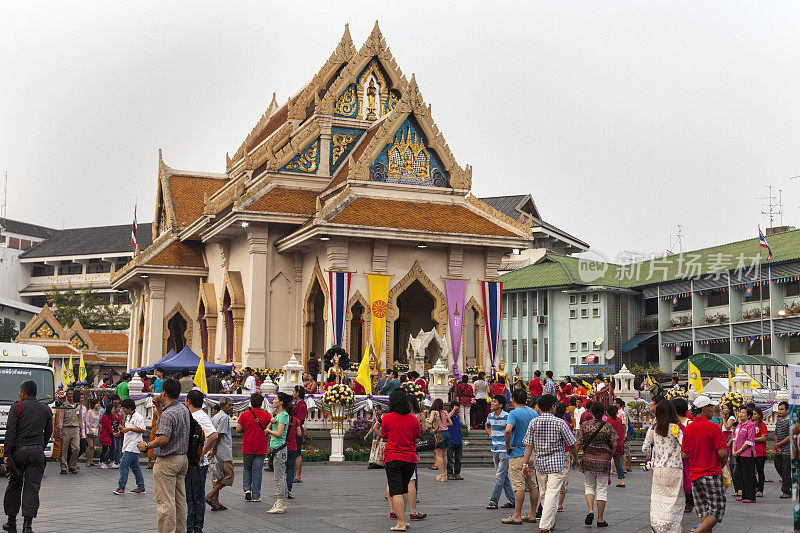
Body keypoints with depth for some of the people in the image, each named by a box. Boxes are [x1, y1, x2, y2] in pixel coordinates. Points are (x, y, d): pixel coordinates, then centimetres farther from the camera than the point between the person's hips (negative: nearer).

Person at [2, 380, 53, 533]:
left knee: (14, 486, 12)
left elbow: (10, 431, -7)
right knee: (32, 488, -1)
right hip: (38, 452, 2)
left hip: (19, 451, -2)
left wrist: (6, 454, -8)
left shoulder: (17, 406, -1)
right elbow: (48, 432, 15)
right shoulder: (46, 409, 11)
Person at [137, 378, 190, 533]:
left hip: (167, 461, -10)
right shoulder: (184, 409, 10)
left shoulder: (168, 413, -19)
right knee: (180, 498, 15)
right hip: (183, 458, 10)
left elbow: (164, 439, -27)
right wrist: (159, 406, 14)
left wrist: (146, 446, -13)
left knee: (165, 501, -5)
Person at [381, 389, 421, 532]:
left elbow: (384, 437, 4)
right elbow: (417, 439, 7)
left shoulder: (387, 418, -6)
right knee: (404, 489, 19)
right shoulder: (413, 419, 1)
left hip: (393, 458, -3)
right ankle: (401, 518, 26)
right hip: (410, 458, 3)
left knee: (396, 491, -3)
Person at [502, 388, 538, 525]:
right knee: (533, 485, 10)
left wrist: (508, 447, -16)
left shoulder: (514, 413, -11)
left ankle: (517, 516, -5)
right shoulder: (535, 413, 10)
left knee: (519, 486, -7)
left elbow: (508, 430, -28)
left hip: (517, 454, -7)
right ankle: (532, 514, 14)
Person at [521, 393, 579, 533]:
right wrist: (575, 459, 14)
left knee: (544, 494, 17)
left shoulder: (533, 422, 0)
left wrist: (525, 464, 0)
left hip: (540, 464, 4)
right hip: (557, 464, -4)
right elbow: (572, 444, -2)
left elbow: (529, 445, -2)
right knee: (552, 495, -5)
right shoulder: (560, 423, -9)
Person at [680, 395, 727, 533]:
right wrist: (722, 461, 7)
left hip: (694, 475, 6)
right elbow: (722, 453, -14)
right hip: (712, 474, -6)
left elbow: (684, 455, 6)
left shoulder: (688, 428, 5)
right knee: (716, 512, 0)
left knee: (704, 513, 13)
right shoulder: (713, 427, -12)